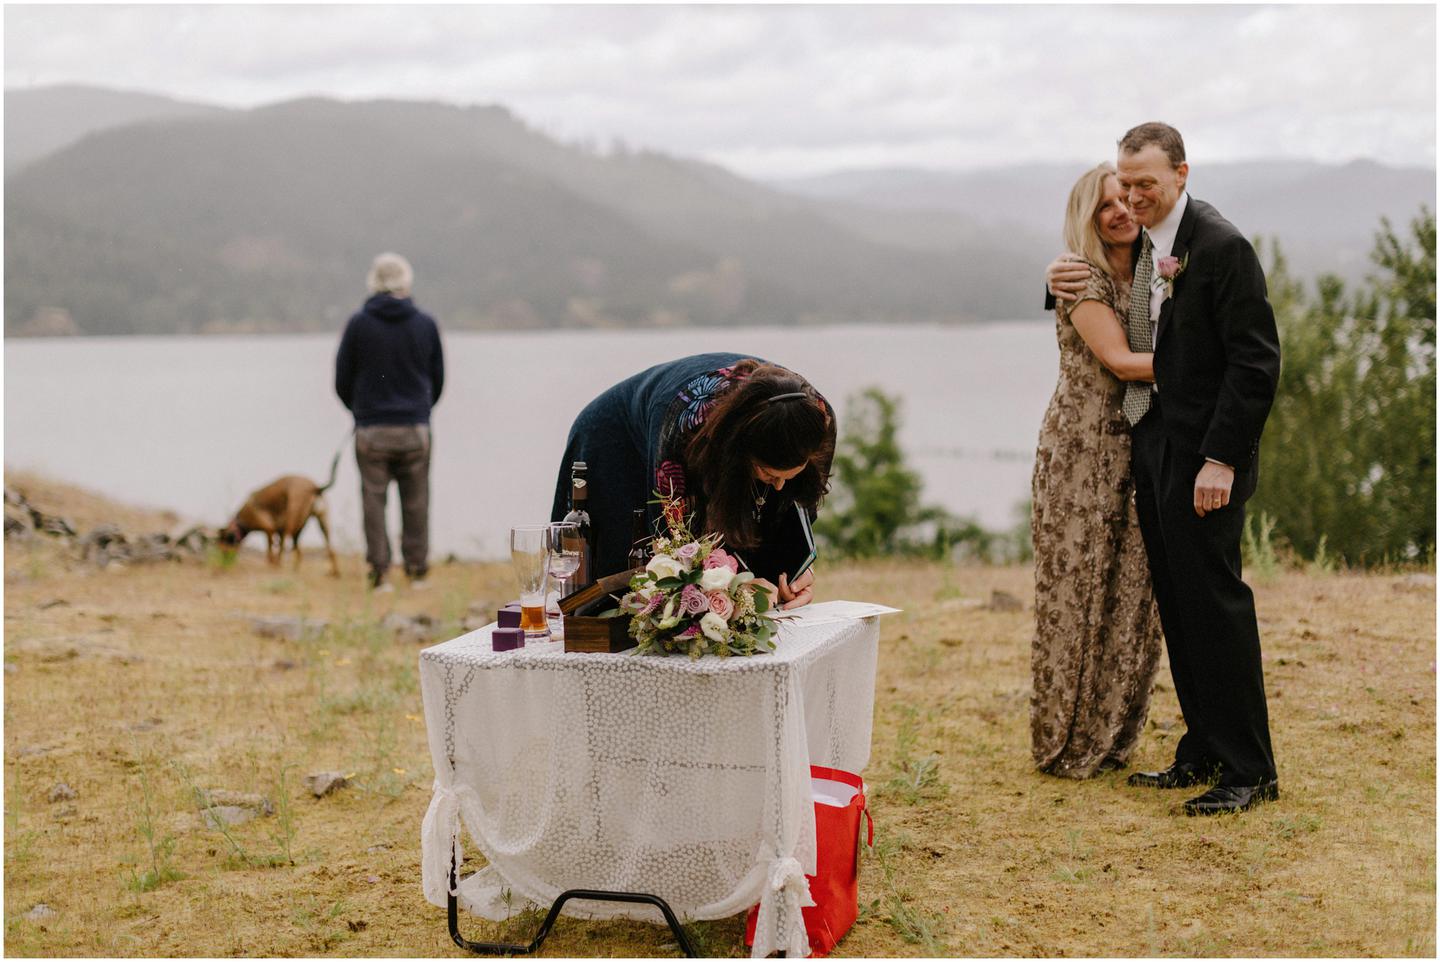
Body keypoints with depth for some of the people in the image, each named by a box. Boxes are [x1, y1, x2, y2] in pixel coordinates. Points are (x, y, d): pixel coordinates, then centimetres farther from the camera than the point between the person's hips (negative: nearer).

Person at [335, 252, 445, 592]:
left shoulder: (359, 324, -4)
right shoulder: (426, 324, 0)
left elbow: (342, 382, 2)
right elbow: (438, 379, 8)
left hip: (371, 430, -1)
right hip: (416, 429, 1)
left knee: (374, 500, 4)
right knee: (416, 502, 7)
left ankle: (379, 572, 1)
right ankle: (417, 570, 10)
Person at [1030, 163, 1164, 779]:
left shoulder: (1145, 277, 14)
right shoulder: (1082, 280, -9)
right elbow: (1119, 361, -17)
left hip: (1132, 452, 7)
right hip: (1080, 451, -7)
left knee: (1130, 598, 8)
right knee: (1076, 595, -1)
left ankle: (1107, 738, 19)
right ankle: (1063, 744, 10)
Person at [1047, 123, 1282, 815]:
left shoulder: (1221, 247, -13)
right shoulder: (1139, 245, 12)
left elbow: (1256, 362, -16)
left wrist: (1220, 460, -19)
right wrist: (1066, 285, 4)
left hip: (1201, 458, -8)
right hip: (1149, 447, 8)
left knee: (1215, 605, -4)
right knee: (1178, 609, 12)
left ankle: (1249, 771, 4)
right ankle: (1202, 755, 21)